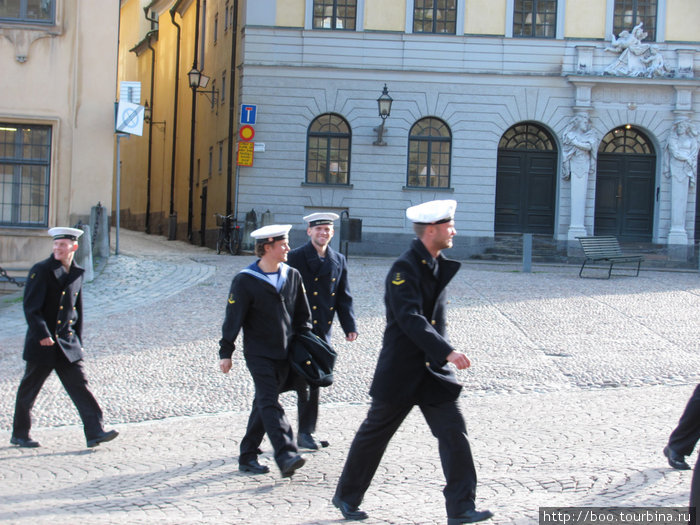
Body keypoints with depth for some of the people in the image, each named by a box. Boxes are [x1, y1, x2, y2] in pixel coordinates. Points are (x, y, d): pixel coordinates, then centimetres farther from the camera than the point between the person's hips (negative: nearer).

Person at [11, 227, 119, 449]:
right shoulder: (41, 270, -8)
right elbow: (31, 307, -14)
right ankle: (19, 434, 20)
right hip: (41, 343, -5)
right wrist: (42, 334, -24)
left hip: (67, 343, 5)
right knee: (29, 390, 6)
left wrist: (78, 342, 18)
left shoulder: (76, 273, 10)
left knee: (79, 385, -3)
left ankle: (94, 432, -6)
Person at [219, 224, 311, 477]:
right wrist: (226, 352, -6)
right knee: (269, 403, -15)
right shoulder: (245, 280, -8)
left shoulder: (292, 276, 7)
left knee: (264, 404, 10)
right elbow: (233, 317, -6)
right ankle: (286, 456, -24)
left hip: (284, 354, 5)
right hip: (258, 354, -5)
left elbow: (302, 314, 17)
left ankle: (248, 456, 20)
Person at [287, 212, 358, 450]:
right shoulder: (296, 257, -5)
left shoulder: (338, 261, 11)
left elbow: (344, 297, 14)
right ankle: (305, 432, 2)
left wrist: (350, 326, 5)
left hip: (323, 330, 5)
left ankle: (307, 432, 19)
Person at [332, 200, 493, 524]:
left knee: (453, 430, -4)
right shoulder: (404, 268, -18)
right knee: (375, 434, 8)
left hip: (432, 369, 7)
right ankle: (347, 497, 27)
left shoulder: (437, 265, 9)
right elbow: (411, 319, -29)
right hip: (401, 372, -7)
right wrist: (447, 352, -36)